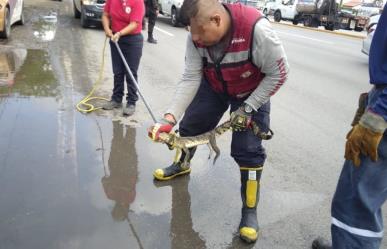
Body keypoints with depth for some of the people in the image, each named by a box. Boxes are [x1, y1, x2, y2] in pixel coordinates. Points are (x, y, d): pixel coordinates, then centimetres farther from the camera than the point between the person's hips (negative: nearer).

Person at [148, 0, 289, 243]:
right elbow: (191, 78, -20)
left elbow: (279, 73, -25)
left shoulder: (257, 30, -39)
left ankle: (250, 211, 10)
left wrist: (248, 107, -24)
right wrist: (170, 117, -31)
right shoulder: (198, 36, -24)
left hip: (252, 92, -4)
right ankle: (182, 164, 45)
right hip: (214, 86, 4)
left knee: (249, 150, -8)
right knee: (190, 126, 12)